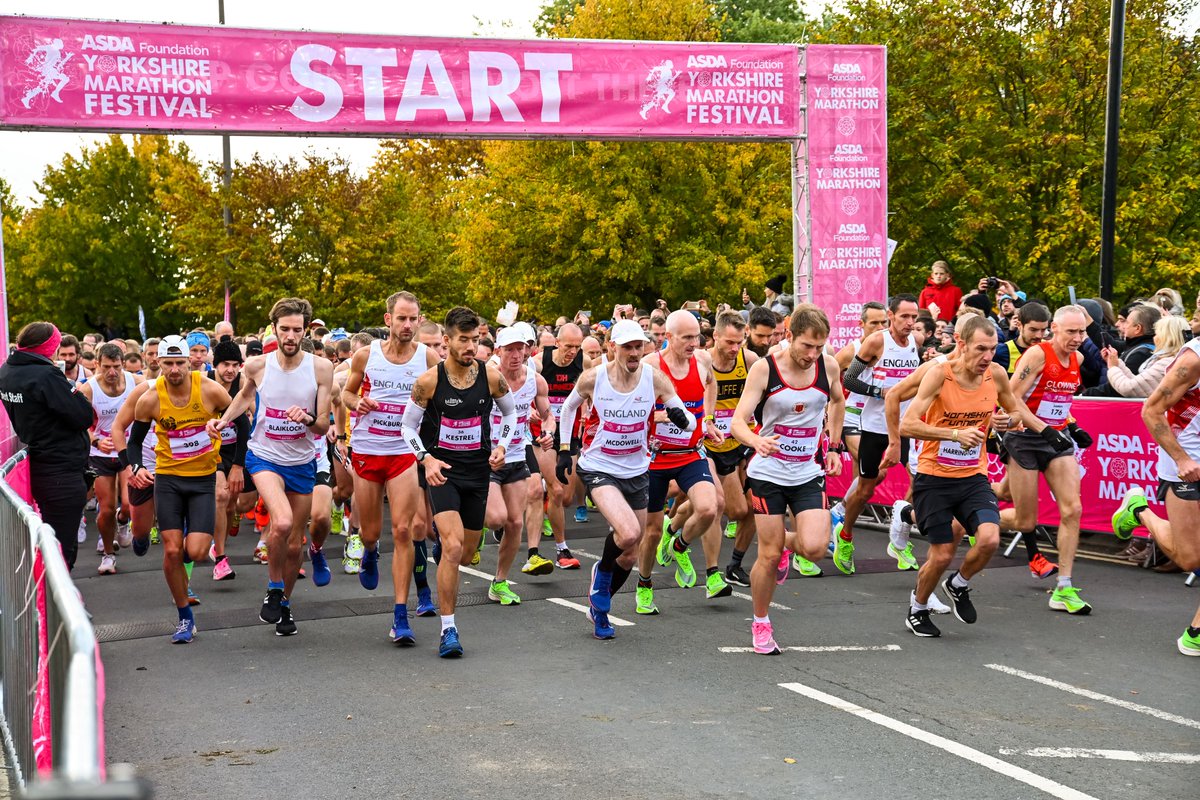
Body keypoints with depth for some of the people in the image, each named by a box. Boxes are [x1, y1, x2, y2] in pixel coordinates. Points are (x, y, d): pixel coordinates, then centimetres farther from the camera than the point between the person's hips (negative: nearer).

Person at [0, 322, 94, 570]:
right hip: (64, 473, -9)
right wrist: (74, 389, -5)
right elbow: (84, 417, -20)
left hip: (38, 468, 9)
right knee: (64, 547, -3)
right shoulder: (46, 376, -21)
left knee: (52, 540, 24)